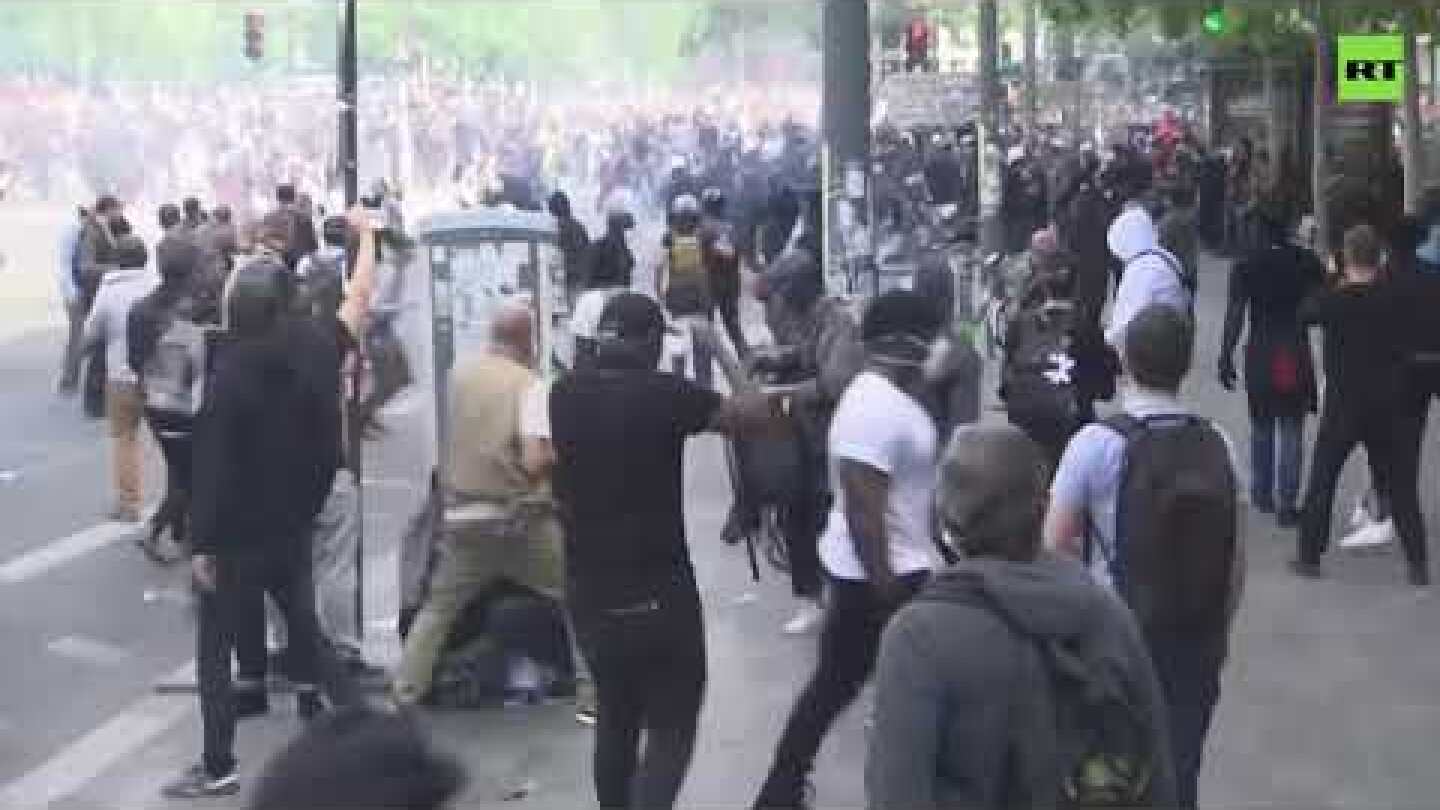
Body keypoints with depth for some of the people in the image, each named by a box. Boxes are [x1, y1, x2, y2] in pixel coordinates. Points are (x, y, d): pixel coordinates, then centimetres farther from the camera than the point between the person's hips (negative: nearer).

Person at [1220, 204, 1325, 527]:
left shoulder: (1246, 267, -3)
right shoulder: (1307, 262, 0)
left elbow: (1235, 315, -8)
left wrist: (1226, 357, -4)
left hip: (1259, 354, 0)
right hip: (1297, 353, 0)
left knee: (1261, 427, 17)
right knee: (1291, 430, 4)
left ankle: (1262, 494, 23)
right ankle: (1287, 503, 0)